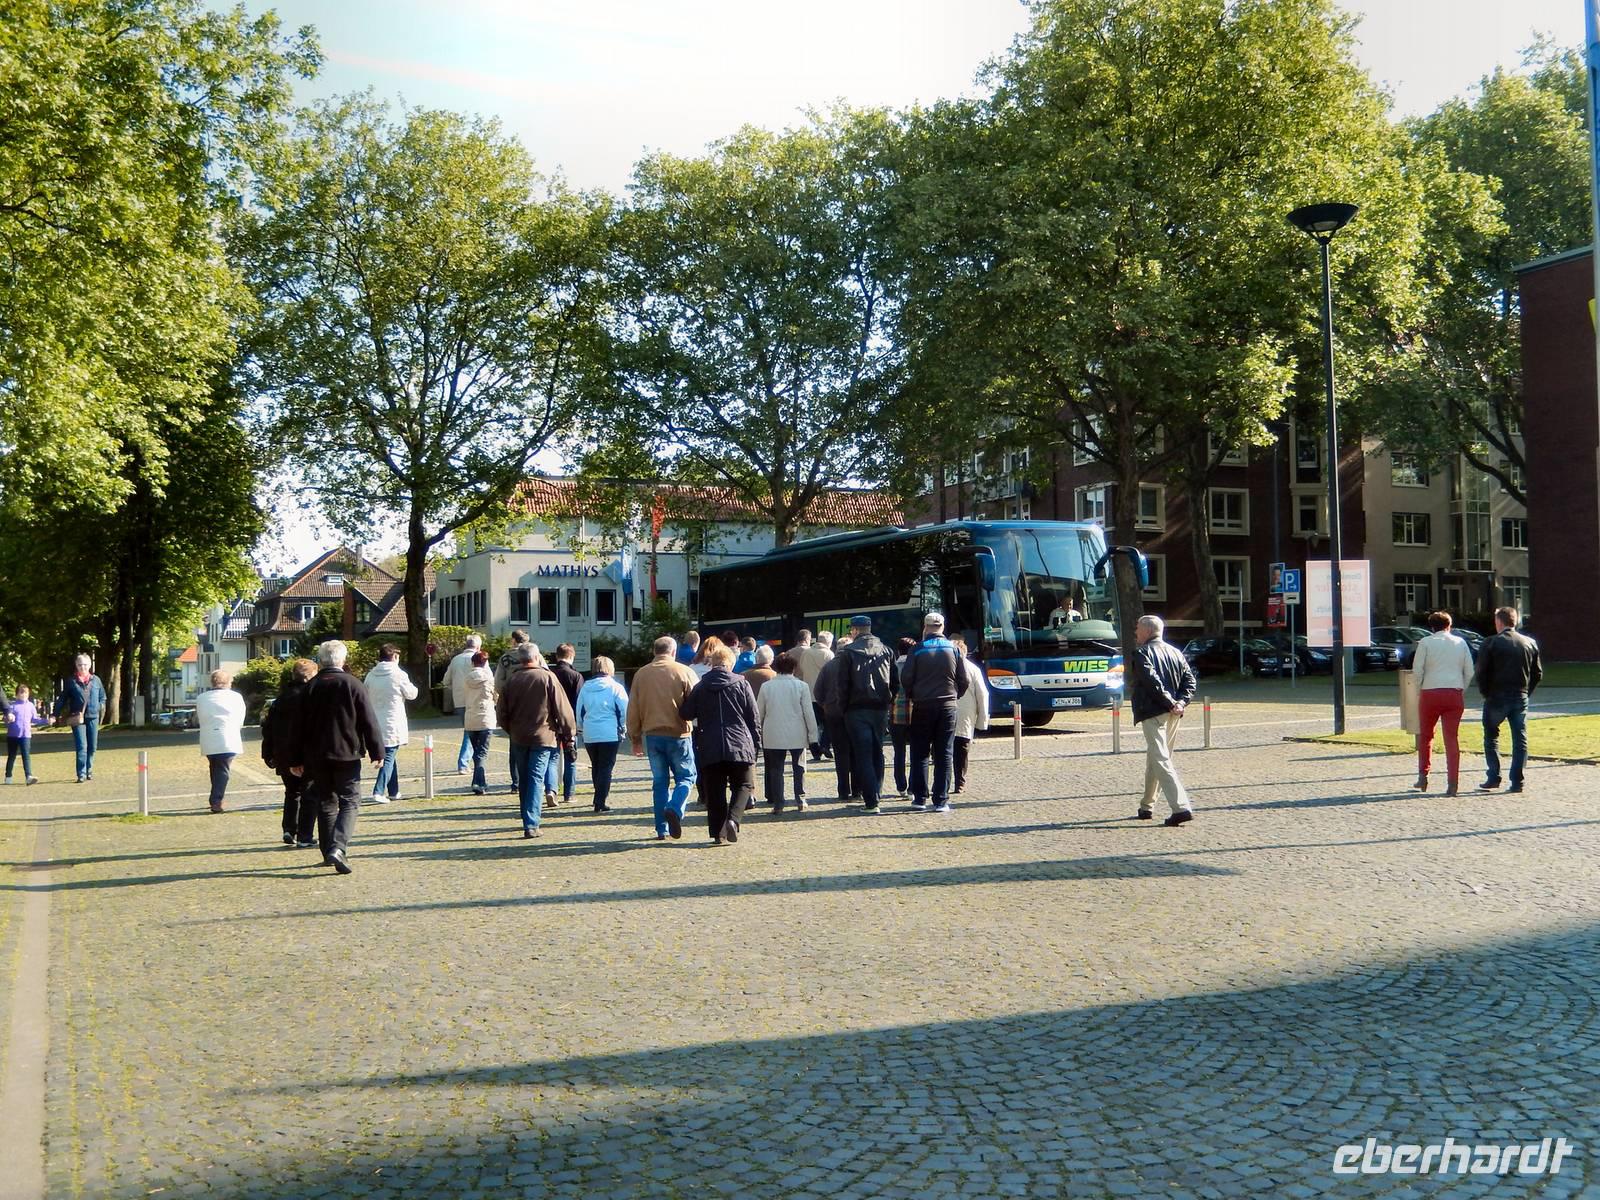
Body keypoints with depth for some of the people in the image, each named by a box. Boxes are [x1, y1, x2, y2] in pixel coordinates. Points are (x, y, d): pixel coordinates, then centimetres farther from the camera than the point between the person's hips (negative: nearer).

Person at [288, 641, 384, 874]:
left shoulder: (310, 687, 3)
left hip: (317, 756, 3)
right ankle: (338, 847, -20)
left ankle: (329, 852, 18)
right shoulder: (352, 684, -5)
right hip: (347, 755, -3)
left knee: (326, 803, 14)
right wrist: (377, 752, 0)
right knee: (349, 802, -1)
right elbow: (369, 721, -7)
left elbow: (299, 725, 6)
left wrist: (296, 759, 13)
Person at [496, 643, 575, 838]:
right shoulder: (547, 677, -8)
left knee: (524, 780, 16)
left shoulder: (511, 680, 2)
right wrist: (569, 734, 1)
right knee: (536, 780, -4)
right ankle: (531, 825, -12)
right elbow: (562, 708, -8)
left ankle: (528, 819, 25)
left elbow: (501, 711, 7)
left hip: (519, 738, 3)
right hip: (543, 736, -3)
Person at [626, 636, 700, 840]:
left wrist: (635, 738, 17)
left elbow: (632, 710, 9)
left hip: (652, 735, 3)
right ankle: (675, 809, -17)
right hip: (678, 734, -3)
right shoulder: (684, 672, -5)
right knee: (686, 776, 9)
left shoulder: (641, 674, 5)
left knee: (660, 781, 11)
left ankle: (662, 829, 9)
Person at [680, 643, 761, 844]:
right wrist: (756, 748, 9)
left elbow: (685, 714, 10)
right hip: (740, 747, -1)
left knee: (714, 792, 9)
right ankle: (733, 819, -12)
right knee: (742, 786, 10)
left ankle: (718, 832, 5)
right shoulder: (741, 685, 2)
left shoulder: (699, 687, 5)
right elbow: (754, 719, 3)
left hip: (709, 750, 1)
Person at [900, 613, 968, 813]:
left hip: (923, 706, -1)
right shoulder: (953, 649, 2)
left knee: (920, 753, 7)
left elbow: (906, 679, -6)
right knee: (944, 755, 5)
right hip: (947, 707, 1)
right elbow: (963, 680, 3)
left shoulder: (917, 649, -4)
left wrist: (912, 697, 11)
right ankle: (941, 800, 2)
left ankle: (919, 798, 4)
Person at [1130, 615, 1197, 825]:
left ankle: (1181, 808, -21)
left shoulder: (1144, 653, -7)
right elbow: (1190, 680, 6)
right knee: (1154, 759, 19)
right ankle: (1147, 806, 28)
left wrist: (1170, 703, -14)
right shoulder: (1176, 652, 15)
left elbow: (1152, 681, -19)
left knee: (1161, 760, -10)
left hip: (1153, 713, -8)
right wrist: (1181, 702, -4)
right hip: (1173, 714, 8)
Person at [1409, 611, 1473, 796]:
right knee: (1452, 738, 4)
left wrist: (1419, 692, 6)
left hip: (1430, 693, -2)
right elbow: (1469, 672, 6)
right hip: (1455, 694, 2)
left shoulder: (1425, 642, 0)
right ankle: (1452, 784, 0)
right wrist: (1461, 691, 15)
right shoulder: (1460, 642, 9)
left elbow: (1417, 670, -5)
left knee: (1425, 736, 15)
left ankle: (1423, 776, 15)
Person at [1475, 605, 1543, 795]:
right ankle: (1517, 782, 4)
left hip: (1496, 697, -3)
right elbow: (1538, 674, 8)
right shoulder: (1530, 644, 6)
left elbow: (1482, 673, -9)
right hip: (1521, 698, 3)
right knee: (1520, 740, 7)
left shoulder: (1491, 644, -7)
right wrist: (1525, 693, 14)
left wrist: (1486, 694, 3)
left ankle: (1494, 778, 6)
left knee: (1491, 737, 11)